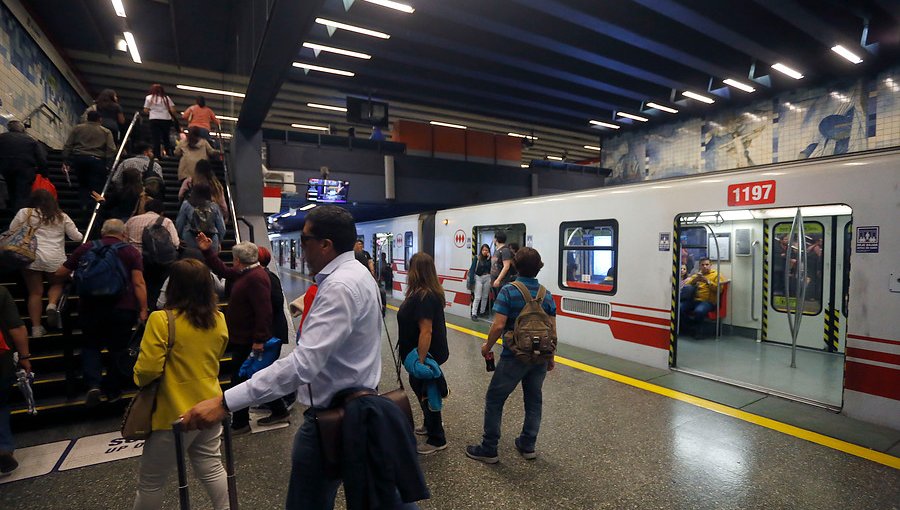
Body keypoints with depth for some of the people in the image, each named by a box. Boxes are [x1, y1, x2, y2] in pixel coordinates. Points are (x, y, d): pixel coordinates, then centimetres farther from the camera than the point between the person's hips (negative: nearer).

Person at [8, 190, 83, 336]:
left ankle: (36, 328, 7)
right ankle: (52, 305, -7)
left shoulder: (25, 213, 4)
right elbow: (77, 237, 10)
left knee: (35, 292, 7)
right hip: (55, 259, 0)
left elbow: (11, 232, 9)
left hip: (31, 257, 0)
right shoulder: (62, 217, 8)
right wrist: (81, 236, 33)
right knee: (57, 284, 23)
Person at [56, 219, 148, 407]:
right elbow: (138, 283, -8)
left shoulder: (86, 248, 8)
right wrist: (143, 309, -6)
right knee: (117, 349, 12)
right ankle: (112, 391, 21)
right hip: (122, 308, -2)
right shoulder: (130, 251, 1)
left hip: (90, 307, 2)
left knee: (90, 346, 19)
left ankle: (93, 384, 0)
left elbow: (60, 274, 14)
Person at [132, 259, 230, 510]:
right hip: (209, 406, 5)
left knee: (151, 481, 14)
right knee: (211, 468, 19)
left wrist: (138, 378, 2)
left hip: (175, 413, -5)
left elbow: (147, 369, -19)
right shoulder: (219, 319, 0)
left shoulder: (162, 320, -19)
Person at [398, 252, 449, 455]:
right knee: (417, 385, 25)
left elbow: (426, 331, -30)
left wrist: (420, 361, -26)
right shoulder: (431, 292, 5)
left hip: (427, 353, -10)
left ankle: (437, 440, 23)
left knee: (425, 393, 5)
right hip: (430, 352, 10)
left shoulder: (423, 297, -26)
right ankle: (431, 424, 44)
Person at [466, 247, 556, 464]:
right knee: (534, 400, 18)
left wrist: (487, 346, -3)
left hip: (514, 357, -5)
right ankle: (527, 445, 31)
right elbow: (552, 330, 4)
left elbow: (499, 325, -19)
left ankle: (488, 450, 15)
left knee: (494, 400, 7)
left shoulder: (508, 291, -13)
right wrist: (550, 357, 16)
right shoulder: (546, 294, 2)